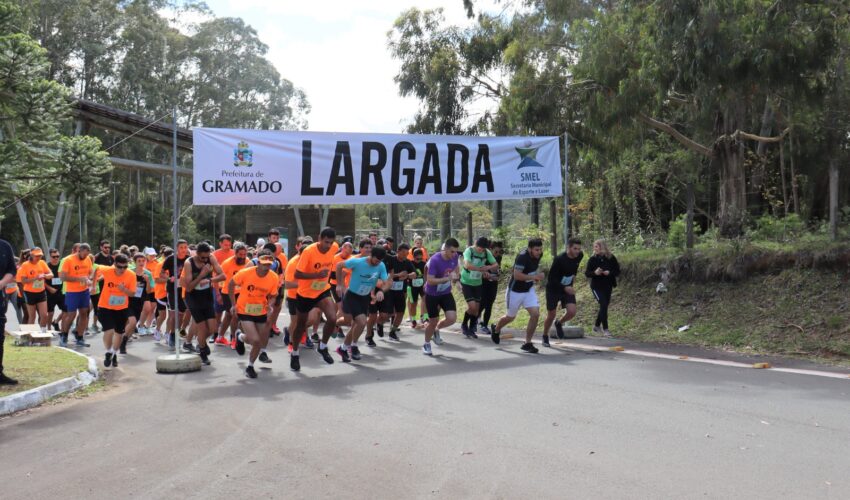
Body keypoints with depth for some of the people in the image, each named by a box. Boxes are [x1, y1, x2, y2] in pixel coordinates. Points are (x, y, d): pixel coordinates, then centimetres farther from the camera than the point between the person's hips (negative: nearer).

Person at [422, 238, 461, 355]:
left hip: (446, 293, 5)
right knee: (433, 321, 4)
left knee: (452, 318, -11)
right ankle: (426, 344, 31)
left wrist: (455, 276, 1)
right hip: (432, 294, -5)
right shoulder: (435, 260, -27)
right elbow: (430, 281, -30)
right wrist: (447, 278, -35)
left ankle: (436, 330, 22)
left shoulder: (454, 257, -9)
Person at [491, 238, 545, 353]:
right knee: (510, 317, 13)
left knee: (535, 314, -12)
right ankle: (496, 329, 46)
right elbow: (517, 275, -33)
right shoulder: (522, 257, -28)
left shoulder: (538, 255, -4)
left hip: (529, 290, 6)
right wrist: (534, 277, -32)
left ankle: (527, 343, 1)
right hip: (516, 291, -6)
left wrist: (538, 275, 2)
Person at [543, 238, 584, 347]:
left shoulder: (580, 256, -8)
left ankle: (559, 323, 18)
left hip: (568, 288, 4)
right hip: (553, 289, -4)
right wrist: (564, 288, -32)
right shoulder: (559, 259, -27)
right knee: (551, 315, 3)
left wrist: (573, 278, 10)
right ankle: (545, 337, 29)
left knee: (572, 312, -15)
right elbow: (551, 278, -23)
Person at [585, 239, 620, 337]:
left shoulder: (611, 258, -2)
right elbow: (587, 273, -2)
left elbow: (617, 271, 0)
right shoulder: (592, 259, -4)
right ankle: (605, 329, -11)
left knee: (604, 306, 12)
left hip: (608, 287, 3)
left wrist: (609, 273, -20)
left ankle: (597, 326, 33)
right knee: (603, 305, -16)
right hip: (596, 287, -3)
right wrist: (594, 273, -23)